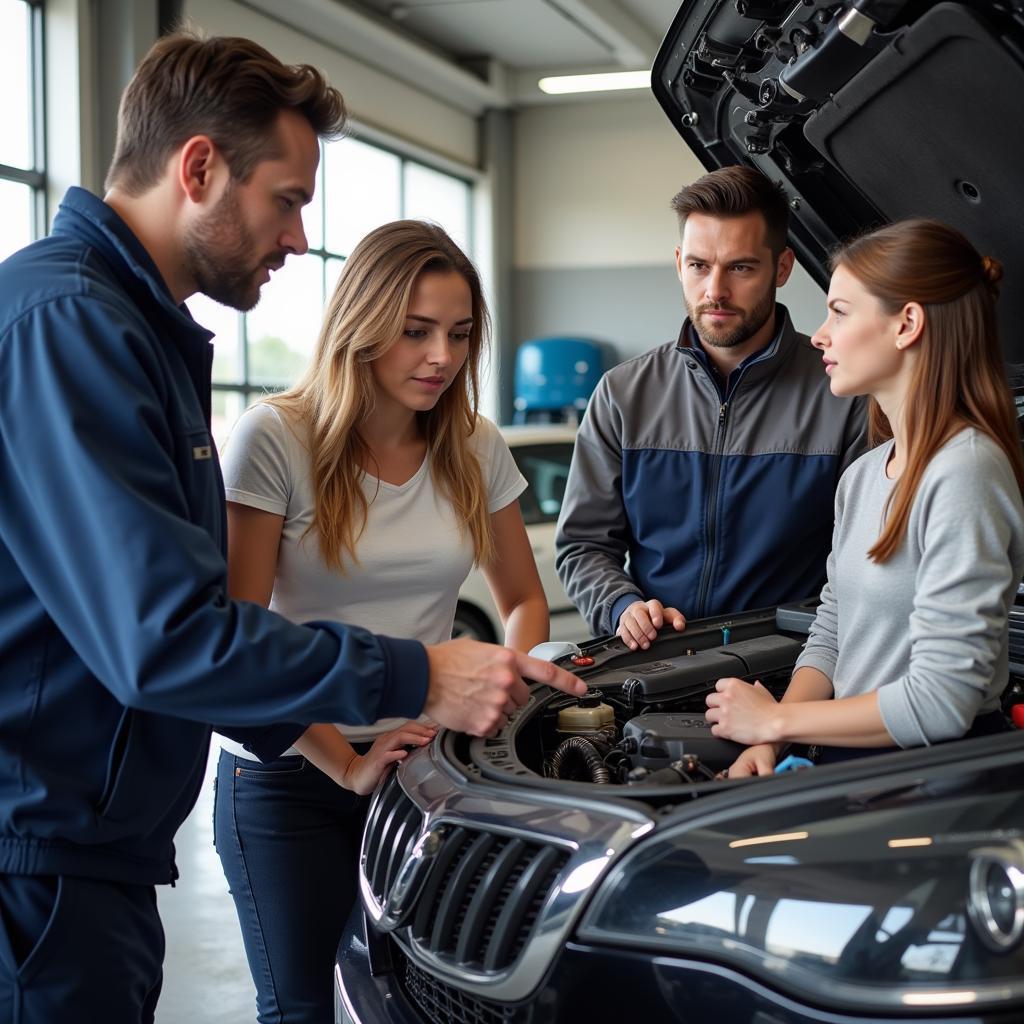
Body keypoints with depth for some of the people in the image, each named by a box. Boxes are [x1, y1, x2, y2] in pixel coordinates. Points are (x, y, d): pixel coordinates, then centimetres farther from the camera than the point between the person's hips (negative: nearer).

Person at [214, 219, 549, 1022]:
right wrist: (345, 763, -18)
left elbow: (523, 599, 12)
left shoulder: (475, 449, 1)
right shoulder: (275, 441, -14)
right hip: (290, 777, -3)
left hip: (429, 764, 4)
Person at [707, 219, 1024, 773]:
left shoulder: (965, 473, -16)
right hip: (849, 757, 8)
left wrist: (775, 720, -11)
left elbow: (942, 699, -21)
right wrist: (766, 743, -1)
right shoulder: (862, 476, 14)